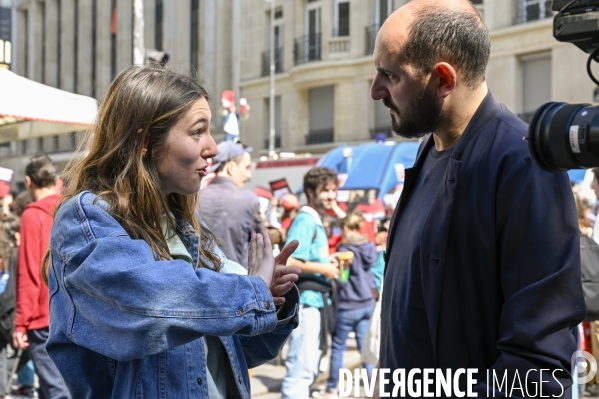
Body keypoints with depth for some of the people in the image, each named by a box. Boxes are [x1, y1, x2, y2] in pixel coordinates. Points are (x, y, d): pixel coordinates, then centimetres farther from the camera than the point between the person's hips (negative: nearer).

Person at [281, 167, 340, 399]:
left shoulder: (317, 222, 16)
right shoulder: (304, 221, -12)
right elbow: (289, 261, -24)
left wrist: (330, 262, 6)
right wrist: (324, 269, -15)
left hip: (318, 300, 10)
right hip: (307, 299, -10)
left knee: (309, 367, 18)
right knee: (301, 367, -9)